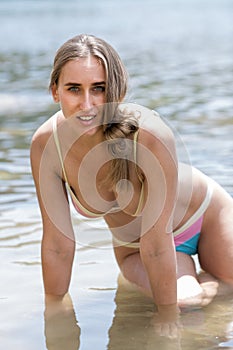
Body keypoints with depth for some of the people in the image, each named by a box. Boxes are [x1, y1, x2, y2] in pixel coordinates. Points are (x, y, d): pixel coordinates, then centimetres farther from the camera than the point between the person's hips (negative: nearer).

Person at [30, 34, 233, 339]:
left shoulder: (151, 135, -38)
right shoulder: (46, 145, -27)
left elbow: (157, 243, -31)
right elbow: (58, 242, -16)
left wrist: (168, 318, -25)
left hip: (204, 216, -2)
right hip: (134, 247, 2)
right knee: (185, 300, -23)